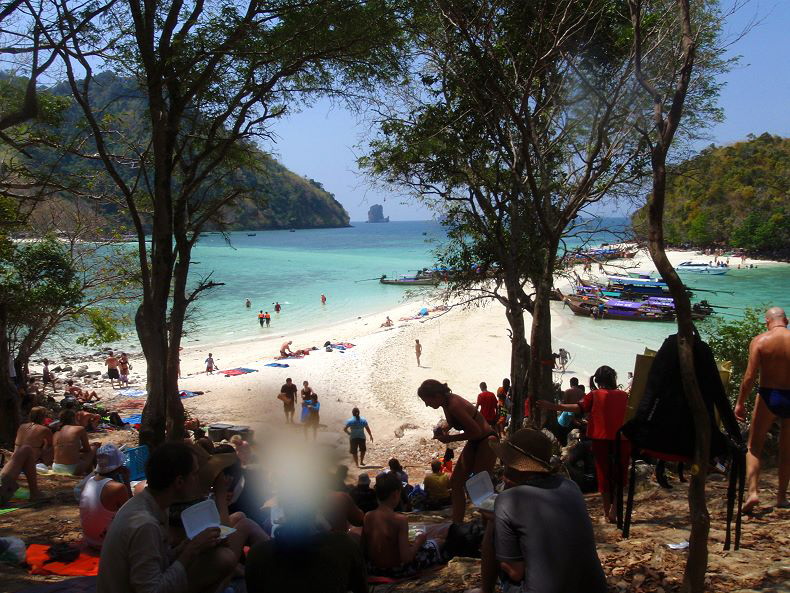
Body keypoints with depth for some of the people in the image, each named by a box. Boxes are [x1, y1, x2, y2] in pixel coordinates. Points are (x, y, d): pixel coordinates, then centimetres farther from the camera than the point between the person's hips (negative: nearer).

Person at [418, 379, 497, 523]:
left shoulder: (454, 406, -29)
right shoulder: (447, 401, -2)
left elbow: (476, 431, -27)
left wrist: (449, 439, -19)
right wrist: (444, 429, -3)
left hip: (487, 441, -10)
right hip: (474, 442, 10)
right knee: (456, 483, 9)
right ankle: (457, 525, 15)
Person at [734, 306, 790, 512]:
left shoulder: (760, 341, -7)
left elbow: (750, 376, -12)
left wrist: (740, 403, -4)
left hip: (768, 396, -2)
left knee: (754, 447, 7)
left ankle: (753, 491, -9)